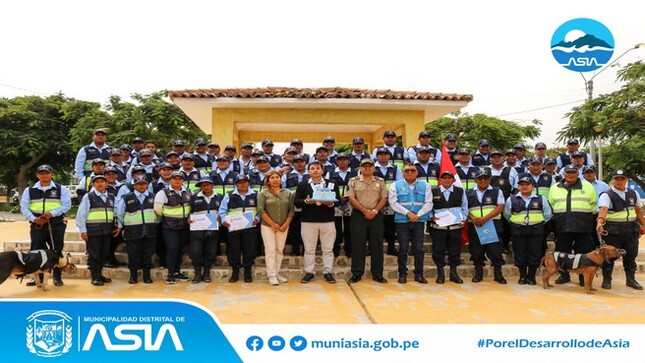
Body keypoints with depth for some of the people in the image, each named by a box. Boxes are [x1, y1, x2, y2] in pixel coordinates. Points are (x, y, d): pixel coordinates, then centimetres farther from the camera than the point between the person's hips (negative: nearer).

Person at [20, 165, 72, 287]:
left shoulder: (61, 189, 4)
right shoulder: (29, 190, 9)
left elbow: (66, 205, -3)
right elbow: (24, 207, 5)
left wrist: (51, 213, -16)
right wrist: (34, 219, -11)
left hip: (56, 224, -2)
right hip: (37, 224, 2)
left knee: (56, 250, 1)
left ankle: (57, 277, 11)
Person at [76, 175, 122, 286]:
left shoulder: (111, 197, 10)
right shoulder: (88, 197, -3)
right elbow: (81, 214, -5)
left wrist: (119, 226, 8)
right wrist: (83, 230, -8)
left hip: (107, 231, 5)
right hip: (93, 230, -5)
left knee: (104, 254, 12)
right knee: (94, 255, 0)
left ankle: (99, 274, 25)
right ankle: (95, 277, 9)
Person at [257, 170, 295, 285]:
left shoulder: (288, 193, 7)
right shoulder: (263, 193, -1)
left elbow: (291, 210, 5)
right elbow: (261, 211, -7)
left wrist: (286, 224, -6)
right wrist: (272, 224, -12)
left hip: (283, 227, 3)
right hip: (268, 226, -3)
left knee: (279, 250, 7)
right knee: (270, 250, -4)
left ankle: (277, 273, 16)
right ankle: (271, 276, 0)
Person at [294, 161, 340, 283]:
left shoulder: (332, 184, 7)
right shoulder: (302, 185, 7)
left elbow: (338, 200, 2)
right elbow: (296, 202, -1)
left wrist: (331, 203, -19)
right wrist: (306, 201, -19)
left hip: (328, 221, 0)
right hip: (308, 222, 0)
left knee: (328, 249, 5)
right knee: (309, 249, 6)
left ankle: (328, 272, 14)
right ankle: (309, 272, 16)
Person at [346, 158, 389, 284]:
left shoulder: (380, 182, 10)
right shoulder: (354, 181, 5)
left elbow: (384, 199, 3)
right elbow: (351, 199, -4)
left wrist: (374, 211, -11)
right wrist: (365, 211, -12)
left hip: (376, 216, 1)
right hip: (358, 215, -1)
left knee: (377, 245, 3)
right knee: (357, 245, 0)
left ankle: (377, 274, 11)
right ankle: (356, 274, 7)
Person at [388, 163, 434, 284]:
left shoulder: (425, 186, 8)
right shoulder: (396, 185, 4)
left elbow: (428, 203, 2)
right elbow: (393, 203, -5)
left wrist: (418, 215, -12)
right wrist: (408, 213, -14)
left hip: (419, 221, 1)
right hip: (402, 221, -1)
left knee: (418, 248, 3)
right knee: (403, 248, 1)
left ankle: (419, 274, 12)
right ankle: (402, 274, 10)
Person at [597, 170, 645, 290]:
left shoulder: (634, 194, 9)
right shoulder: (606, 195, -10)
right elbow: (603, 209, -26)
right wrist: (600, 223, -42)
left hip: (631, 229, 5)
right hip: (613, 230, -5)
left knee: (631, 255, 11)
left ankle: (630, 279, 24)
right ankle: (606, 280, 11)